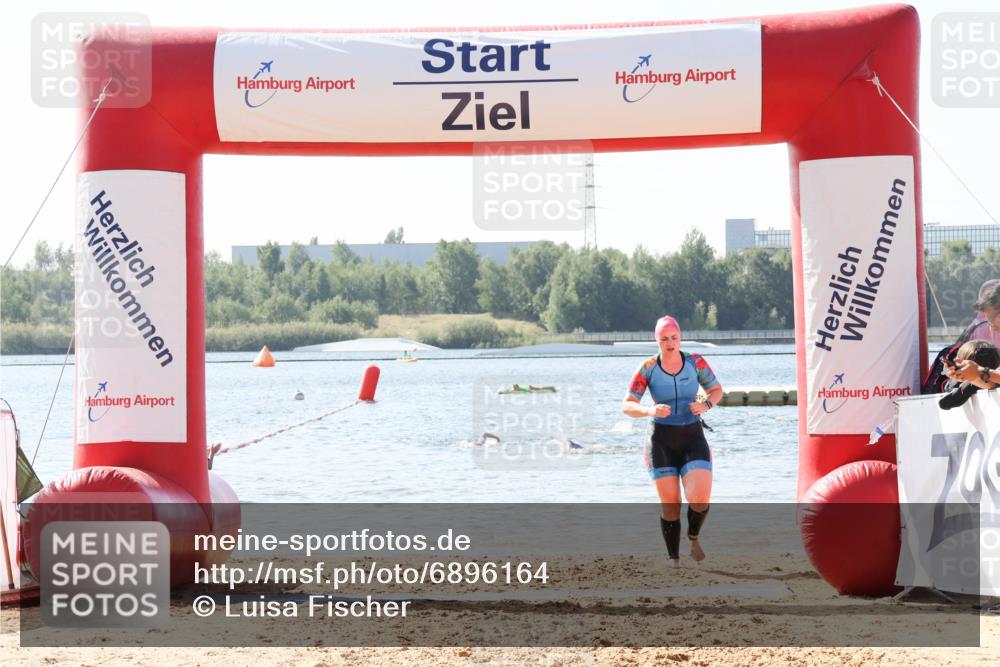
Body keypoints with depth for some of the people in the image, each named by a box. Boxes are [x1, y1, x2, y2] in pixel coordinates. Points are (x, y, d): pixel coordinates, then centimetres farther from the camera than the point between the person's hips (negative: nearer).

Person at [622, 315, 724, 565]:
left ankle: (693, 537, 15)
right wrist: (650, 410, -27)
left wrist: (706, 405, -11)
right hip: (662, 440, 0)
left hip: (693, 437, 0)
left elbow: (717, 390, 11)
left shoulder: (695, 363, -3)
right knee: (670, 505, -1)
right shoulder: (648, 368, -6)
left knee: (700, 499, -17)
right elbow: (627, 406, -7)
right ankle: (674, 560, 16)